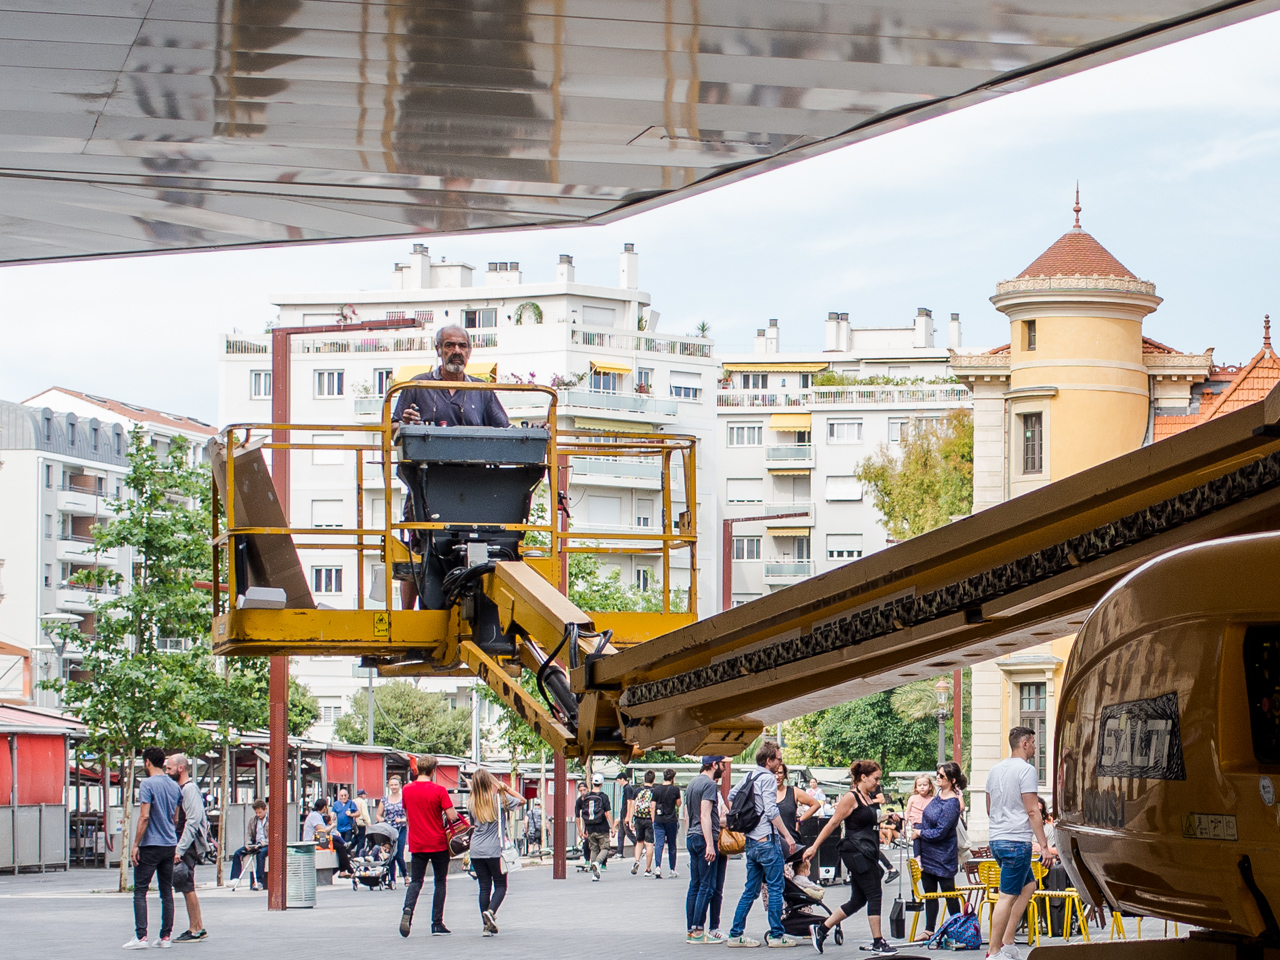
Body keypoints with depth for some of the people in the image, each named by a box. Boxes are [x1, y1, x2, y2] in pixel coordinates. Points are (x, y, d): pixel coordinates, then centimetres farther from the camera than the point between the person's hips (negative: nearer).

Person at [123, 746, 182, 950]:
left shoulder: (148, 784, -11)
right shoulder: (174, 787, 11)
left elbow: (144, 816, -17)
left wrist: (136, 845, -14)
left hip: (150, 845, -7)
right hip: (170, 845, 7)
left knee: (140, 891, -5)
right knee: (167, 891, 10)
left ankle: (141, 936, -14)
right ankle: (165, 937, 10)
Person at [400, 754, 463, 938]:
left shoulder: (407, 790, 0)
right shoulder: (439, 790, -12)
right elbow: (452, 816, -14)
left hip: (417, 844, 3)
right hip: (438, 843, -3)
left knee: (415, 881, 7)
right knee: (440, 882, 9)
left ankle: (408, 909, -22)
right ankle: (437, 924, 8)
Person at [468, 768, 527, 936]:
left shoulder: (473, 803, 5)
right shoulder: (500, 799, -6)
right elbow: (522, 800, 7)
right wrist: (506, 787, 9)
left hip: (476, 850, 3)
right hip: (494, 850, -3)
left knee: (484, 886, 7)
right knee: (500, 885, 7)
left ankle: (487, 925, 3)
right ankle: (490, 911, -19)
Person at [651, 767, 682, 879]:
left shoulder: (656, 790, 4)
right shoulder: (675, 789, -4)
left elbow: (653, 806, 4)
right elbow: (678, 804, 8)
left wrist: (653, 821, 10)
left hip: (658, 820, 1)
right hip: (671, 820, -1)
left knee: (659, 844, -4)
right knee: (672, 845, 9)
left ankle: (657, 867, -21)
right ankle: (672, 870, 16)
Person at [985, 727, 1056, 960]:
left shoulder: (995, 770, 14)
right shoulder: (1026, 770, -11)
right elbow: (1033, 812, -16)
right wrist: (1044, 847, -15)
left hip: (996, 839, 9)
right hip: (1017, 841, -9)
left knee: (1028, 885, 20)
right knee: (1007, 896, -6)